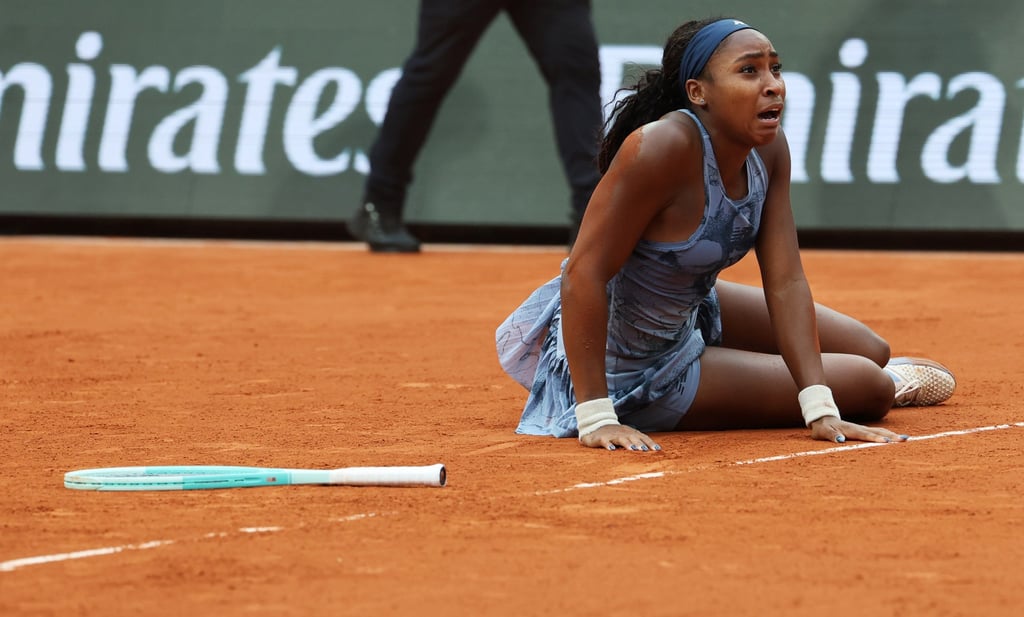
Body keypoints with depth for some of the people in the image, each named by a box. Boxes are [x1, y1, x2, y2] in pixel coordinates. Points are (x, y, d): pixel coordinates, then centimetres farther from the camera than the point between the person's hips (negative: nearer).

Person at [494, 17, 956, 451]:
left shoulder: (769, 150, -8)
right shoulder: (663, 148, -33)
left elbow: (786, 282, -12)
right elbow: (584, 274, -33)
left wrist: (821, 411, -23)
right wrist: (596, 418, -37)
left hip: (690, 317, 8)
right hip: (628, 370, -8)